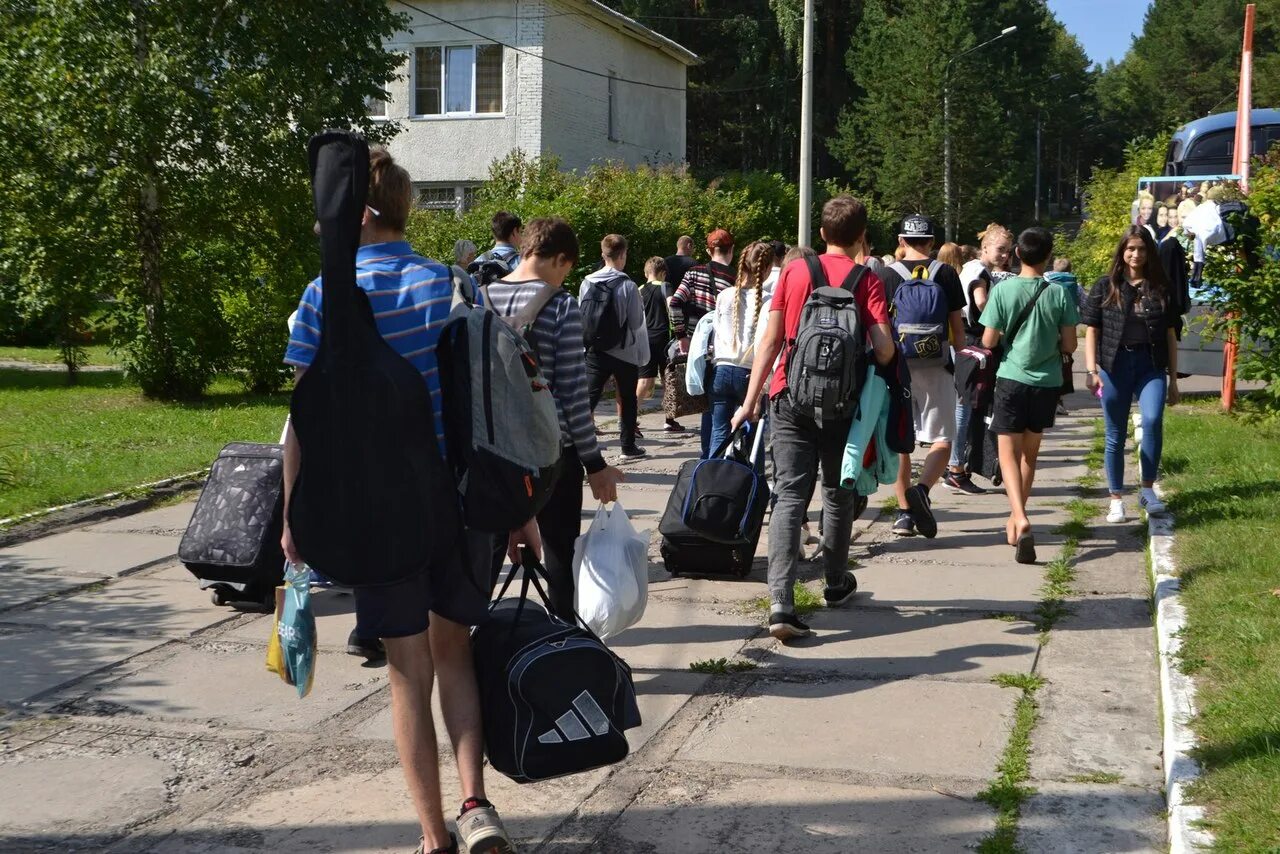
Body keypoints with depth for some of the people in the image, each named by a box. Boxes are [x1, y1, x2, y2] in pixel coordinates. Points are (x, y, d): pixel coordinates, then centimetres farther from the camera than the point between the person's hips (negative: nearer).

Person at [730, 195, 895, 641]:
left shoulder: (794, 271, 3)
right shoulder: (866, 280, -5)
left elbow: (770, 341, 1)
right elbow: (884, 349, -13)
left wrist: (751, 401, 3)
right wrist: (875, 361, 11)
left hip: (790, 397, 1)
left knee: (790, 496, -3)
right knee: (839, 494, 18)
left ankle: (781, 603, -16)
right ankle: (836, 583, 35)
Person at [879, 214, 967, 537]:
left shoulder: (888, 275, 0)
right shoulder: (946, 274, 1)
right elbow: (957, 327, 3)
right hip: (935, 366, -1)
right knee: (942, 439, 4)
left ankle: (904, 512, 12)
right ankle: (922, 489, -22)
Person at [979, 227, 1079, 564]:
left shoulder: (1003, 289, -9)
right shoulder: (1060, 294, -5)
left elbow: (988, 341, -7)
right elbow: (1069, 345, -2)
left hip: (1011, 379, -2)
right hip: (1047, 382, 2)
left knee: (1009, 453, -1)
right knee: (1030, 453, 17)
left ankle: (1020, 520, -22)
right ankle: (1016, 518, 28)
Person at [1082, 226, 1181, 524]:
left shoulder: (1161, 289, 7)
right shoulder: (1105, 287, 4)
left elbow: (1170, 336, 11)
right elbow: (1091, 331, 3)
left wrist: (1173, 380, 11)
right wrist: (1092, 370, -9)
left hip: (1151, 366, 0)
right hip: (1114, 366, 0)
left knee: (1153, 420, -22)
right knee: (1115, 436, 6)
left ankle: (1148, 490, -7)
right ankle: (1116, 500, 17)